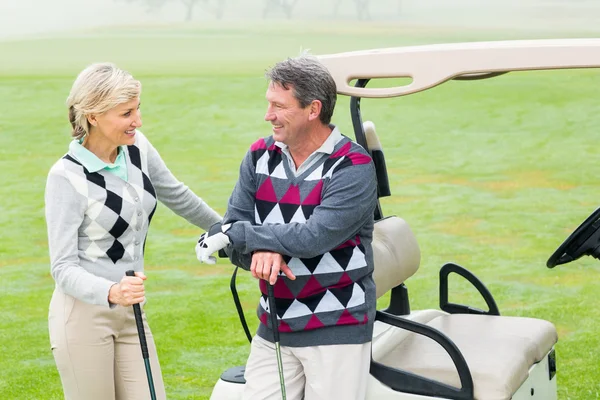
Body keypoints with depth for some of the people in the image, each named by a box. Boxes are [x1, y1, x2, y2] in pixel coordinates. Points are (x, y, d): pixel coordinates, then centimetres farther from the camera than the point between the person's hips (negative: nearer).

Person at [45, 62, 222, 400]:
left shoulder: (137, 147, 1)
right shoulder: (67, 176, -16)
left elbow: (176, 196, 19)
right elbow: (63, 268, -18)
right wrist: (111, 292, -37)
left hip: (131, 313, 6)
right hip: (83, 314, -6)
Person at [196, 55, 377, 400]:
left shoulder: (354, 167, -13)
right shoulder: (260, 157, 5)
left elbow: (314, 238, -23)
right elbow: (232, 230, 1)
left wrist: (237, 234, -16)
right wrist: (260, 251, -21)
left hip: (337, 331, -5)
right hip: (274, 329, 5)